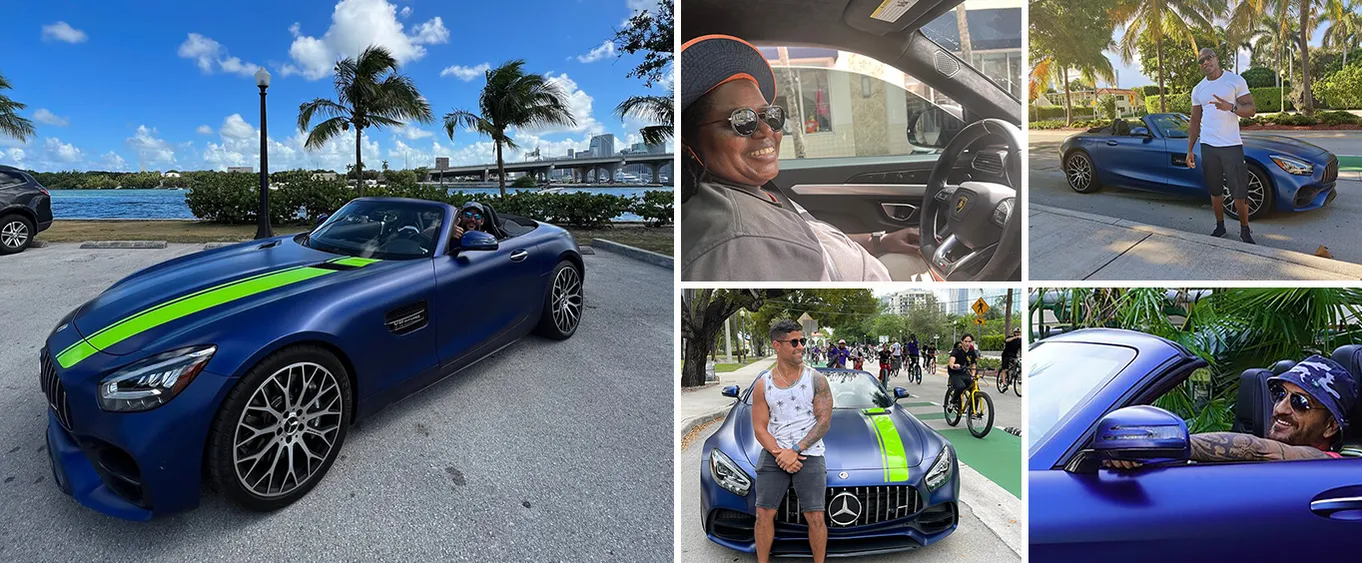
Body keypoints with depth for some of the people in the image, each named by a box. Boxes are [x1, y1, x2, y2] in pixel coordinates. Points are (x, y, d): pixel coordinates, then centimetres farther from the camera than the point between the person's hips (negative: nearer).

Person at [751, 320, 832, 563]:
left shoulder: (816, 379, -2)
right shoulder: (763, 384, 2)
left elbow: (824, 422, -6)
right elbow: (759, 428, 2)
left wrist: (795, 450, -14)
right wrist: (780, 454, -14)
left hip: (809, 455, -1)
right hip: (772, 454, 2)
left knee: (815, 518, -1)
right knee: (764, 514, 4)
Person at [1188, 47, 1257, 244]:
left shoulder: (1235, 80, 0)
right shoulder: (1198, 89, 11)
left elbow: (1251, 109, -4)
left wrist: (1230, 107, -24)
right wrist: (1190, 150, 9)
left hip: (1231, 145, -3)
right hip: (1208, 146, 3)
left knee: (1239, 192, -2)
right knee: (1215, 191, 9)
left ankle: (1245, 231, 9)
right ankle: (1220, 226, 20)